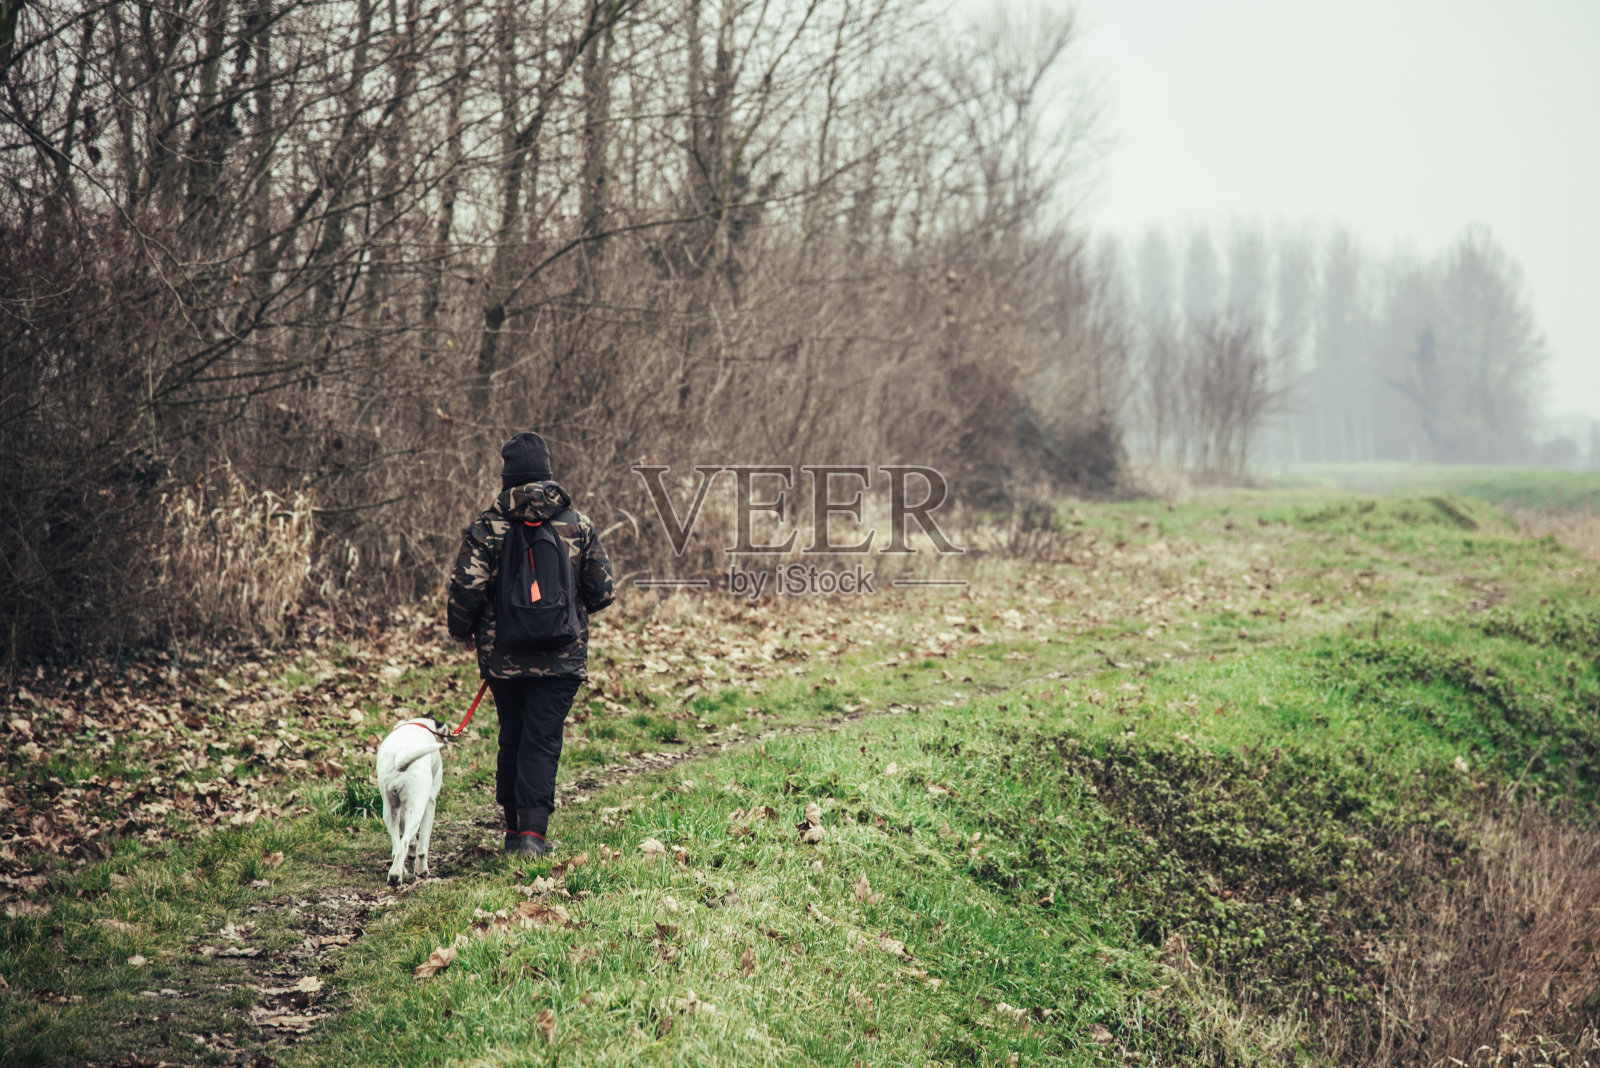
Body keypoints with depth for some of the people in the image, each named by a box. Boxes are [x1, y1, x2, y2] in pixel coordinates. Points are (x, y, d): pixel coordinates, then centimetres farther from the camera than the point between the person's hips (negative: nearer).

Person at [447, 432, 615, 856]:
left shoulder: (486, 527, -7)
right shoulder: (578, 524, -1)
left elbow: (465, 591, -10)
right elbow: (602, 591, 2)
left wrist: (462, 632, 10)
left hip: (503, 657, 0)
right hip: (562, 658, 0)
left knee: (512, 739, 15)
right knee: (543, 740, 1)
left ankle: (514, 827, 22)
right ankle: (533, 831, -10)